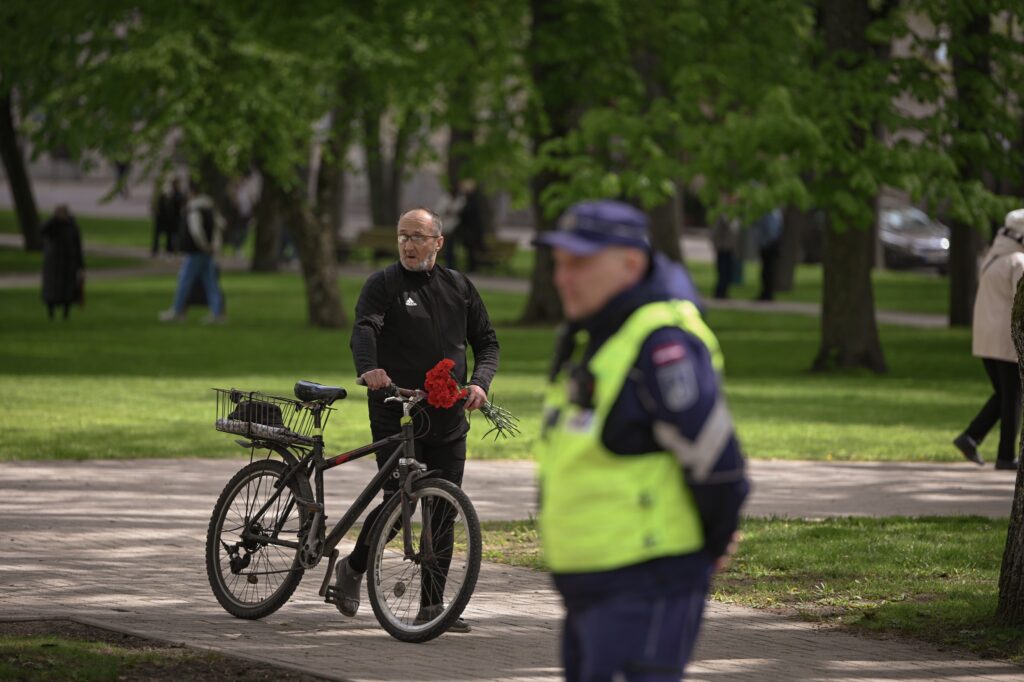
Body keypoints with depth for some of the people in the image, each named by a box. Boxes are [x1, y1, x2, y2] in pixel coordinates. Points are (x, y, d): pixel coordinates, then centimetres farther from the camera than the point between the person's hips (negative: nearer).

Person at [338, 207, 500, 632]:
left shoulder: (459, 288, 12)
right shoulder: (383, 285, -2)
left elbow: (486, 341, 17)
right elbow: (364, 329, -19)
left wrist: (479, 382, -4)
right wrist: (368, 369, -41)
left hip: (448, 420, 4)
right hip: (395, 416, -4)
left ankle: (431, 606, 9)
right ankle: (353, 568, 18)